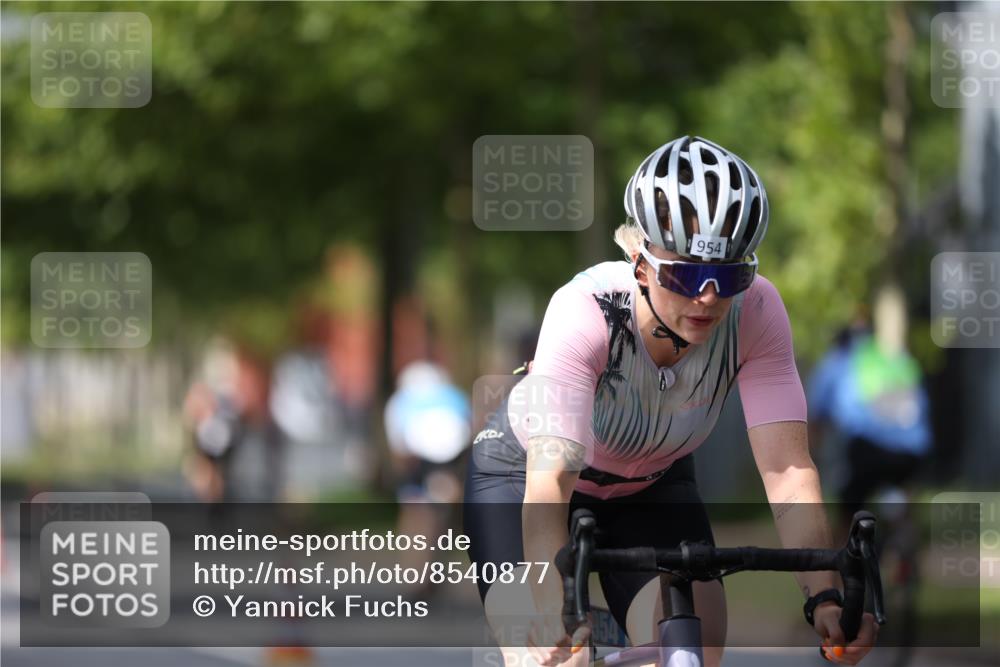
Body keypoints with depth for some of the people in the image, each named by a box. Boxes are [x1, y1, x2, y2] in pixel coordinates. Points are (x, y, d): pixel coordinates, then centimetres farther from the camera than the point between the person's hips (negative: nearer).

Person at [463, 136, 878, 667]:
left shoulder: (754, 312, -29)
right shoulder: (584, 311, -37)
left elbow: (788, 471, -34)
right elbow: (549, 483, -47)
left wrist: (824, 598, -50)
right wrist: (553, 618, -61)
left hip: (652, 484, 3)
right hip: (524, 471, -3)